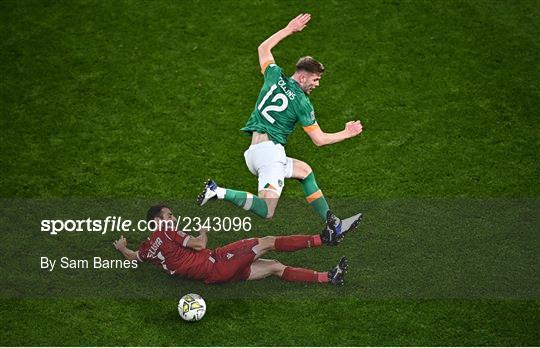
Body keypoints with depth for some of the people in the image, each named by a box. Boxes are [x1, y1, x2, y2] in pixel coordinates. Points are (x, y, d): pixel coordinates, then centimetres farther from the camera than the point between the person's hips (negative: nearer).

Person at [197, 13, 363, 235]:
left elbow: (263, 48, 28)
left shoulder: (275, 76, 9)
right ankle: (221, 192, -24)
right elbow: (319, 139, -1)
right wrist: (346, 134, 13)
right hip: (270, 150, -9)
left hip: (252, 153, 9)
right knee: (266, 212, -16)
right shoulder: (302, 103, -5)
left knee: (304, 170, 24)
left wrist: (289, 29, 30)